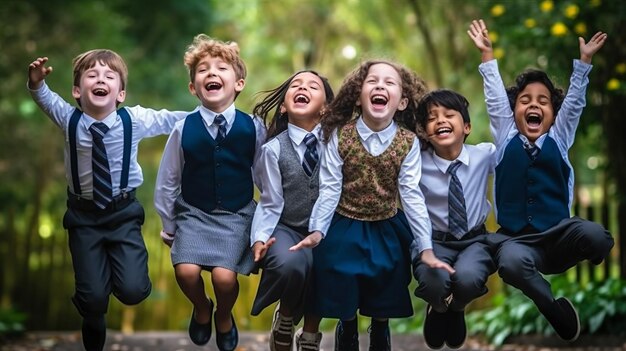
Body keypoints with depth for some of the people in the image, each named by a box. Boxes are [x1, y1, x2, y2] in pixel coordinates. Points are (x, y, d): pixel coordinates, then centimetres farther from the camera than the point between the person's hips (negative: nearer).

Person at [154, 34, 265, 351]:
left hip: (236, 216, -1)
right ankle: (201, 309, 16)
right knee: (186, 270, -20)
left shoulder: (253, 128, -7)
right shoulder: (184, 129, -7)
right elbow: (167, 181, 4)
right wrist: (169, 225, 10)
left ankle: (224, 316, 17)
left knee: (224, 275, -19)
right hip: (193, 214, 1)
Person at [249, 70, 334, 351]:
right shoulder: (273, 148, -5)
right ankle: (285, 319, 1)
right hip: (286, 228, -2)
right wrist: (260, 237, -21)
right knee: (290, 264, -36)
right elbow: (271, 203, -5)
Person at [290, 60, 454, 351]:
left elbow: (411, 194, -12)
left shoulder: (408, 142, -13)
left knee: (385, 288, 12)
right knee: (342, 290, 8)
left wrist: (426, 248, -15)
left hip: (387, 229, 1)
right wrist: (317, 231, -21)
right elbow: (330, 189, -11)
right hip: (344, 228, -1)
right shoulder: (340, 136, -14)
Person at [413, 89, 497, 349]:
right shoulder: (417, 163, -10)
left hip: (474, 240, 1)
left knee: (468, 279, -34)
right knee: (434, 284, -33)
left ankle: (456, 310, 8)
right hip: (434, 242, 0)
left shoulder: (485, 155, -5)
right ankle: (438, 310, 10)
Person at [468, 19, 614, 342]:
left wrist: (584, 60, -3)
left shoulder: (558, 139, 12)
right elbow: (495, 98, 8)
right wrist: (487, 53, 4)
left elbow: (574, 100, 5)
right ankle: (556, 311, -13)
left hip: (558, 235, 1)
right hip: (516, 238, -1)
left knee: (597, 237, -33)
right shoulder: (506, 139, 11)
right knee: (510, 262, -38)